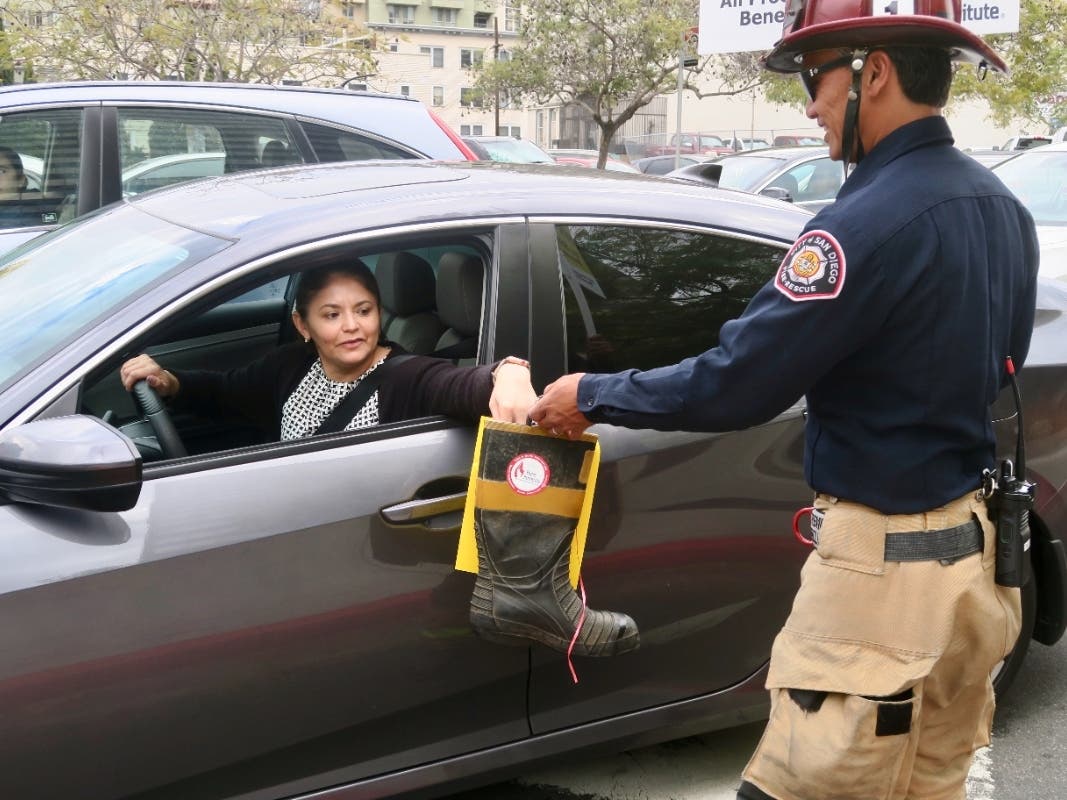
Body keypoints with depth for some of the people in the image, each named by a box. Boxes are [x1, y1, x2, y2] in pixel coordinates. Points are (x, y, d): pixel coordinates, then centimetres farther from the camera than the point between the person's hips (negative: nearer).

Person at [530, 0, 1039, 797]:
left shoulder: (873, 218, -21)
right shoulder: (1001, 206, 8)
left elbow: (734, 386, -20)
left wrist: (592, 395, -6)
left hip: (885, 572, -9)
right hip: (978, 548, 10)